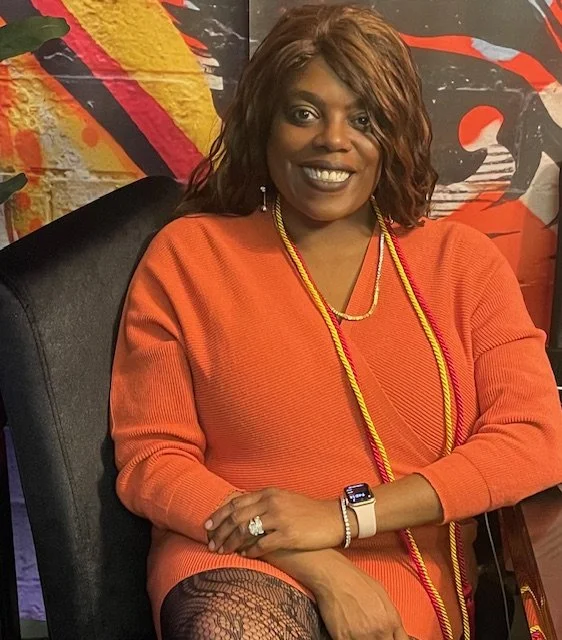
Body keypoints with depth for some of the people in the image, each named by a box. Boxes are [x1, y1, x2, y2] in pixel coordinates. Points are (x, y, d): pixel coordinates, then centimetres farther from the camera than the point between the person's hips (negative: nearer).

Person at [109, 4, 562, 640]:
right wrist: (320, 569, -12)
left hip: (404, 582, 1)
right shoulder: (186, 255, 2)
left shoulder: (459, 260, 7)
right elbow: (150, 458, -1)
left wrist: (346, 516, -13)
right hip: (235, 563, 0)